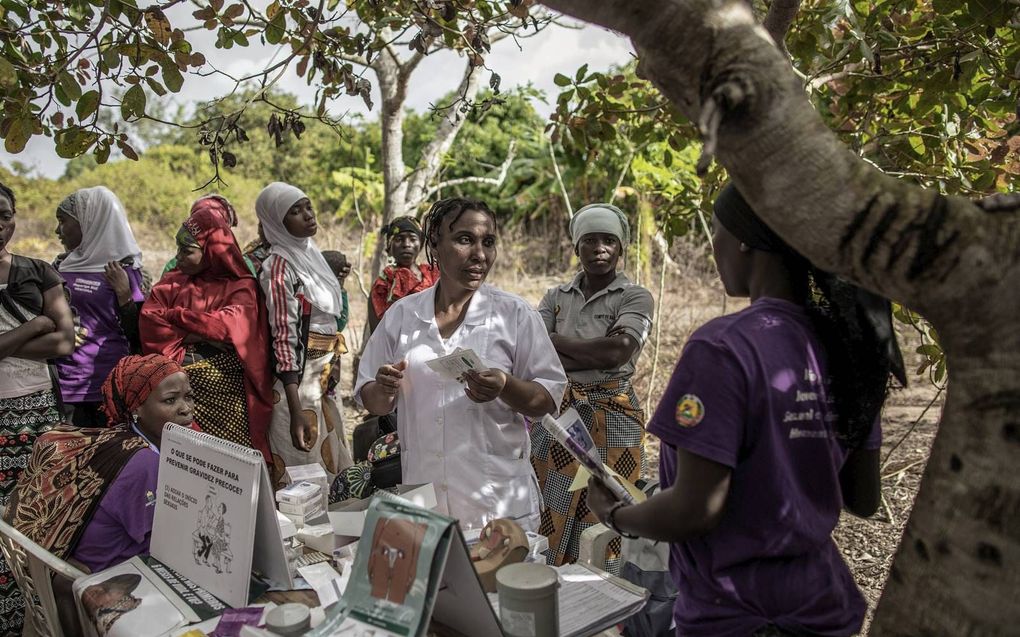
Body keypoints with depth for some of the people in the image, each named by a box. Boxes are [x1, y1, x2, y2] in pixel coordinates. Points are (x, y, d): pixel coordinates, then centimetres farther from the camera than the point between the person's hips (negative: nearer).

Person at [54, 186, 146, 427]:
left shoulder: (126, 271, -4)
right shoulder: (61, 267, 10)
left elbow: (139, 337, -7)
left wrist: (123, 293, -15)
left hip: (111, 385, -4)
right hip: (64, 384, 4)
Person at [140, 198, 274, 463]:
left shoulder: (241, 286, 4)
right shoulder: (171, 283, 13)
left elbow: (232, 325, -13)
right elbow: (149, 323, -1)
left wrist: (176, 315, -3)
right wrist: (201, 335, -12)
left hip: (226, 386, -2)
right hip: (182, 384, 2)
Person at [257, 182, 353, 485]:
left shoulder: (309, 254, 10)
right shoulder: (280, 266, -14)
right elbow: (284, 339, -19)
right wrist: (296, 412, -24)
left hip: (322, 381, 8)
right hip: (298, 381, -8)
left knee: (330, 467, 16)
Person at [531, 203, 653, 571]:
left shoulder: (635, 298, -1)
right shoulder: (556, 298, 9)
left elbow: (617, 351, -18)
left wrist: (556, 342, -9)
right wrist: (594, 358, -17)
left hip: (611, 419, -3)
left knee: (603, 519, 2)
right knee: (550, 516, 6)